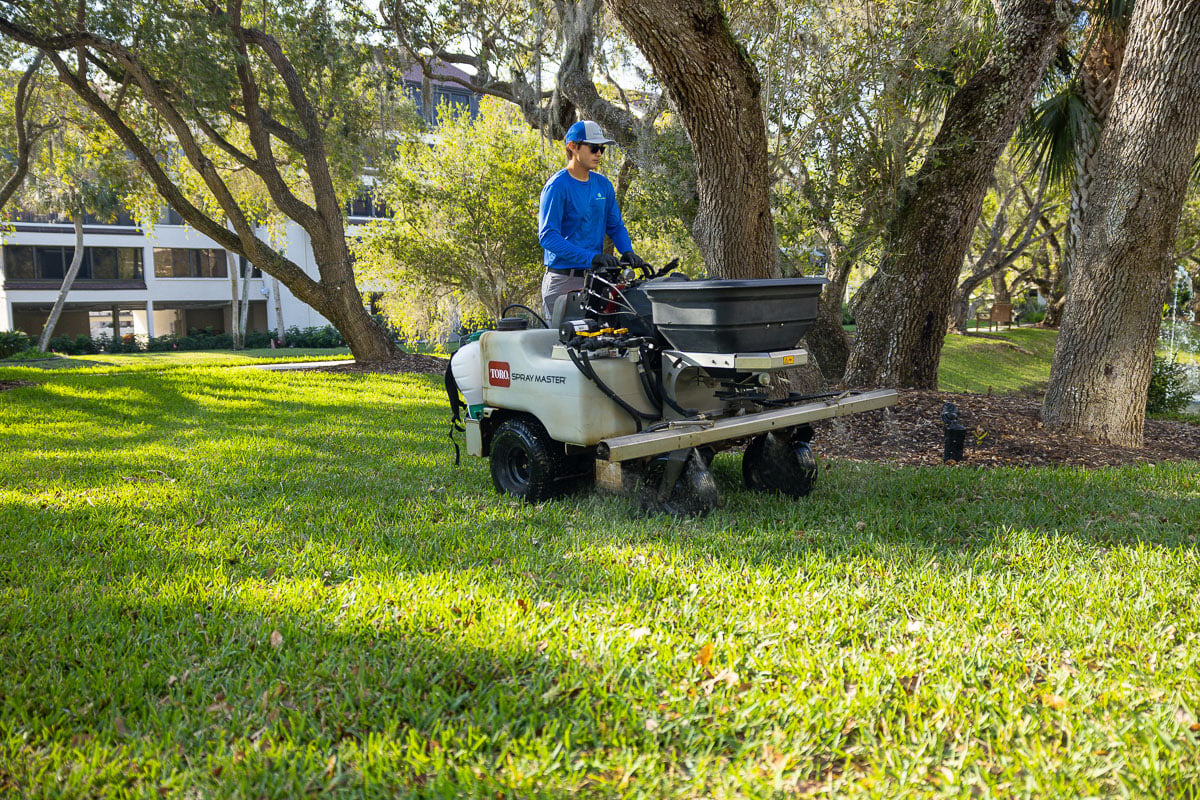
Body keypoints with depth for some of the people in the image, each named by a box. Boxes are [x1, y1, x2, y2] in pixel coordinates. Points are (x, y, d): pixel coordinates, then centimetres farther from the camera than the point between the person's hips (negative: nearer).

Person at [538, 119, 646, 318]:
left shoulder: (603, 184, 13)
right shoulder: (557, 186, -8)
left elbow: (615, 225, 20)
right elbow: (547, 236, -16)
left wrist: (627, 252, -3)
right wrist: (591, 257, -25)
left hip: (596, 278, 6)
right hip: (563, 279, -6)